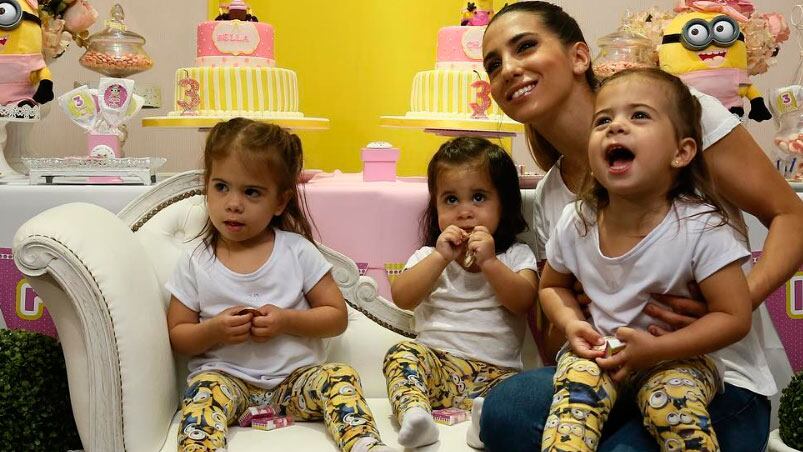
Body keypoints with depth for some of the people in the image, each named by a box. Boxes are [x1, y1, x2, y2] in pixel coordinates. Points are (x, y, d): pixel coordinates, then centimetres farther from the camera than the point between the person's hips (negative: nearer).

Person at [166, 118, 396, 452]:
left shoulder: (298, 252, 1)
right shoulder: (195, 264, 4)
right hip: (226, 376, 0)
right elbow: (177, 335, 7)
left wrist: (287, 321, -14)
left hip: (296, 377, 0)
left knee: (340, 377, -26)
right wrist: (213, 331, -15)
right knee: (204, 388, -31)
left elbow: (337, 317, 3)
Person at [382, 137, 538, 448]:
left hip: (495, 372, 0)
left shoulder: (516, 255, 14)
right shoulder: (430, 256, 17)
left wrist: (489, 262, -13)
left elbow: (523, 302, -4)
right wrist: (441, 256, -8)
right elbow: (401, 298, -1)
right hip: (435, 362, 1)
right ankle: (414, 413, -51)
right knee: (402, 354, -30)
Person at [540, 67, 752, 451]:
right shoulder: (575, 222, -9)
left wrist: (655, 348, -24)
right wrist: (572, 324, -12)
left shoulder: (701, 227, -20)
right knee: (576, 380, -27)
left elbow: (735, 317, -15)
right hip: (598, 353, 3)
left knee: (674, 403, -30)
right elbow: (552, 286, 10)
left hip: (677, 357, -2)